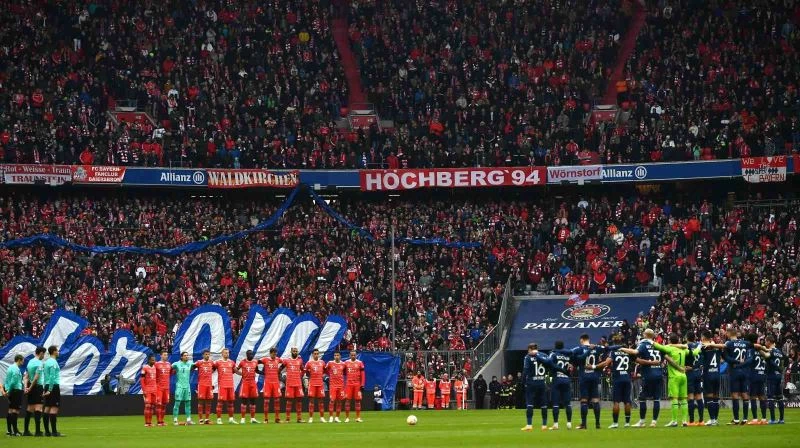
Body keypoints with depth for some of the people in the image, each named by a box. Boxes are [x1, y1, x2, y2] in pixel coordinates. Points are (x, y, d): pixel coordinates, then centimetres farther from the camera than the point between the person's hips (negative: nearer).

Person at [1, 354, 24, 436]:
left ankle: (9, 430, 13)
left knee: (11, 410, 12)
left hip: (11, 392, 9)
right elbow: (13, 381, -19)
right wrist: (8, 391, -14)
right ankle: (15, 431, -14)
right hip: (16, 390, -9)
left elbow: (6, 380, 15)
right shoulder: (16, 369, -13)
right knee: (15, 410, -10)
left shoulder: (10, 368, 16)